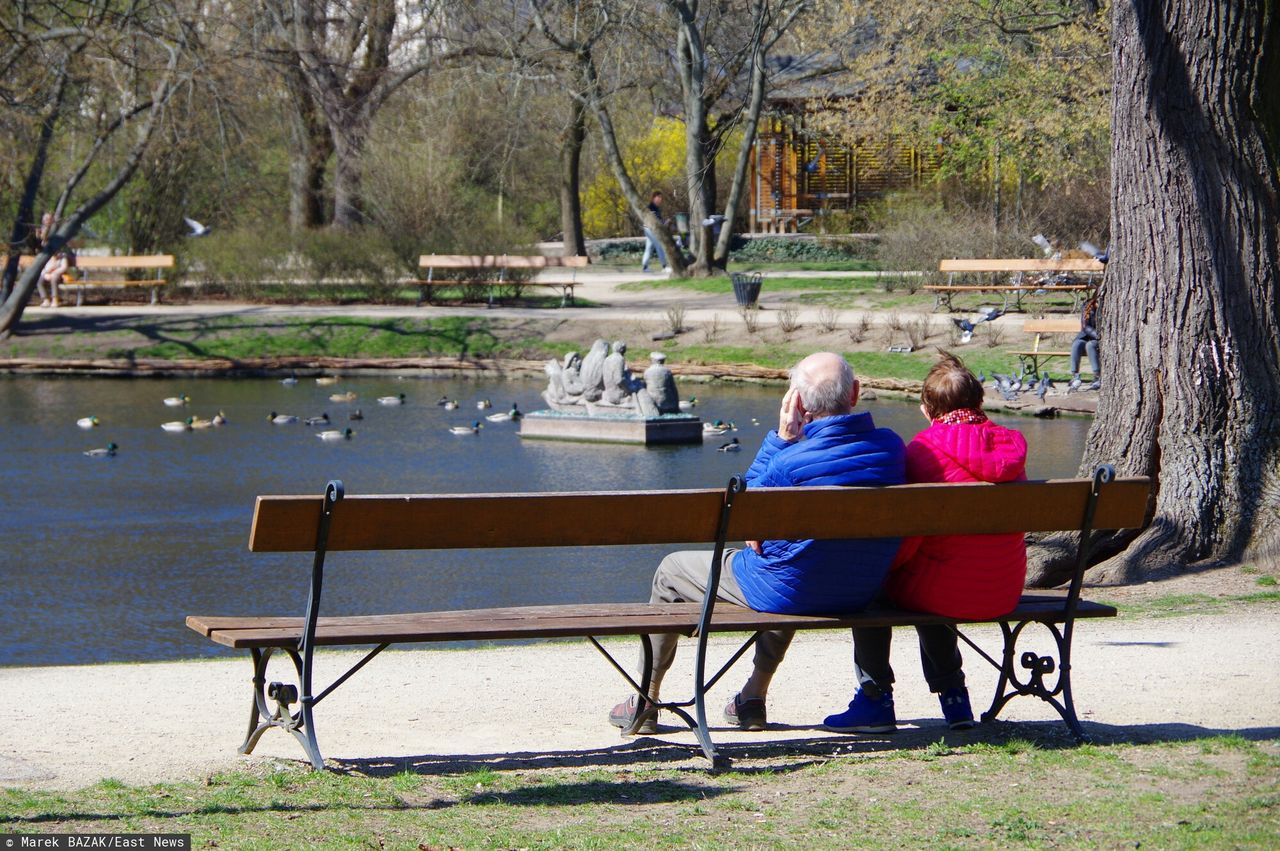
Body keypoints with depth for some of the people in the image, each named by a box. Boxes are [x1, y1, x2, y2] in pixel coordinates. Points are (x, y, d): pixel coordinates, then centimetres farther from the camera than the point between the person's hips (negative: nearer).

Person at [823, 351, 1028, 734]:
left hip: (948, 590, -6)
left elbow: (907, 539, -14)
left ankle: (875, 699, 23)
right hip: (1005, 592, 6)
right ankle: (953, 697, 38)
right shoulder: (1013, 444, 4)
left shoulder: (924, 448, -12)